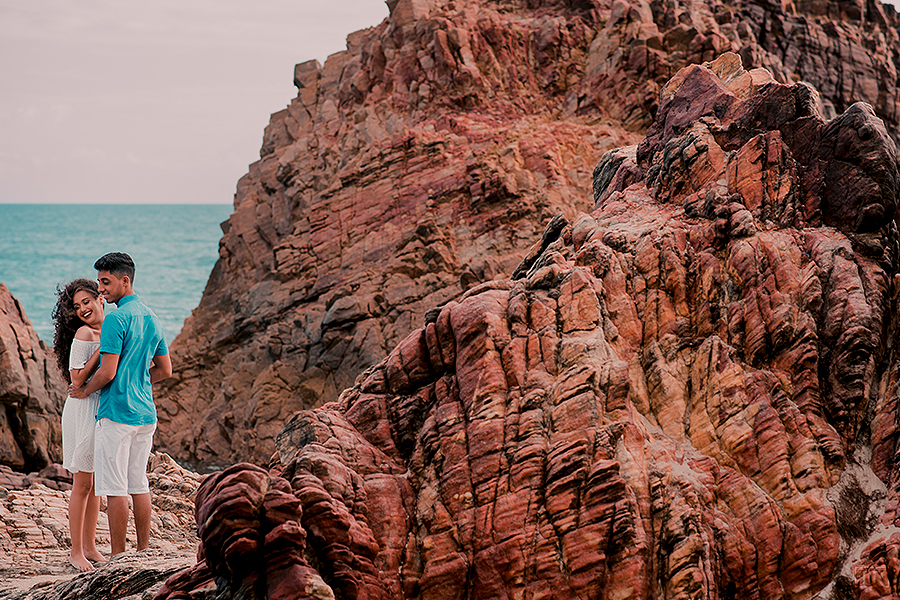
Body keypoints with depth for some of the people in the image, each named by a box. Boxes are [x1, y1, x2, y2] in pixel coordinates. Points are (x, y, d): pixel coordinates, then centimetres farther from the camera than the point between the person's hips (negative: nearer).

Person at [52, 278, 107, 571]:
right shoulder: (83, 333, -12)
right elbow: (77, 379, -18)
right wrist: (102, 349, -21)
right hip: (84, 408, -8)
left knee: (96, 482, 12)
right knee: (82, 484, -3)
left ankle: (90, 547, 19)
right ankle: (76, 550, 5)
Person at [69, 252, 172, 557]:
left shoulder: (116, 319, -14)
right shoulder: (152, 318, 12)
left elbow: (108, 372, -17)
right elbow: (165, 370, 17)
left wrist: (85, 390, 0)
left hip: (116, 412, -8)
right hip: (146, 412, 8)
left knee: (115, 488, -3)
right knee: (139, 484, 14)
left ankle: (118, 558, 0)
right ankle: (144, 552, 17)